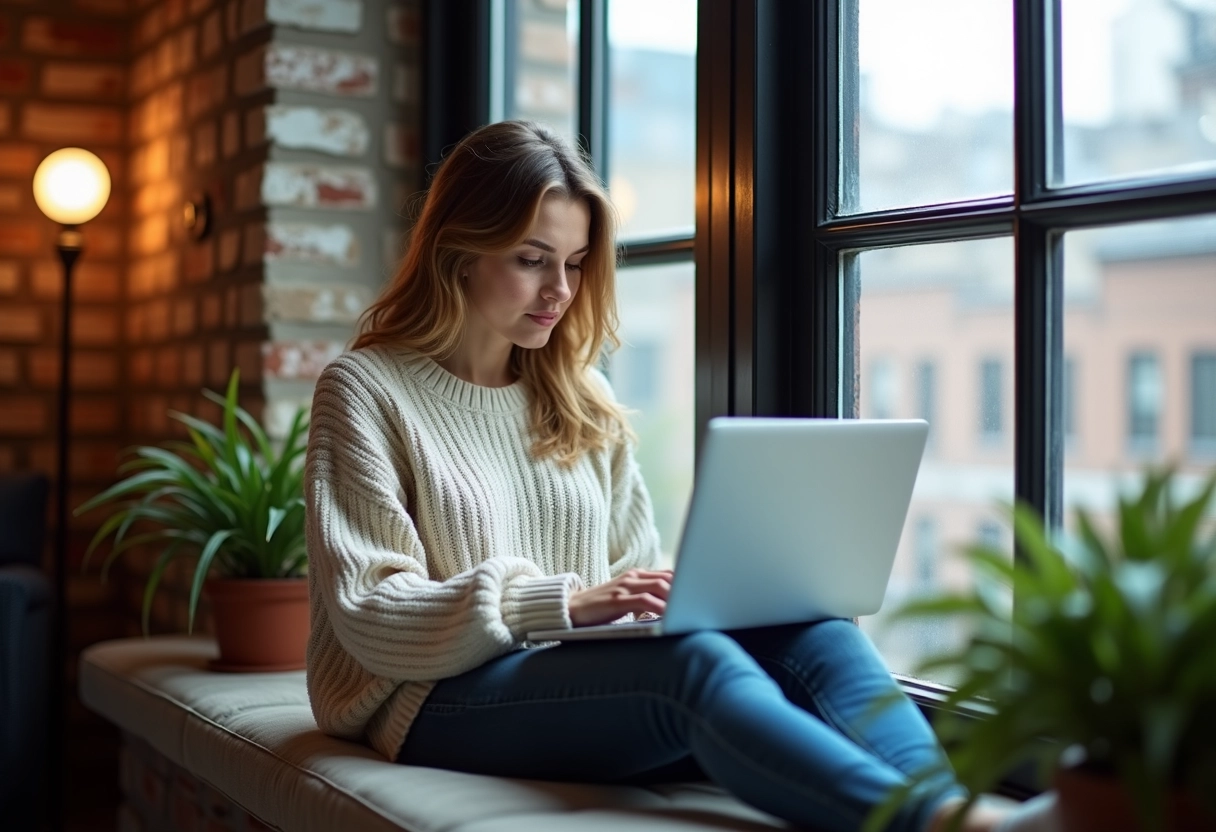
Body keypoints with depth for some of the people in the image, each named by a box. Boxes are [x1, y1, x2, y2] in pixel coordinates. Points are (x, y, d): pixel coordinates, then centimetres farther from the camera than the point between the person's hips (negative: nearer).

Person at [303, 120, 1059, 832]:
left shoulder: (582, 398, 18)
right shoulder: (366, 390, 1)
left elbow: (636, 584, 15)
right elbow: (371, 617, -9)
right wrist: (566, 603, -20)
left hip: (594, 671, 5)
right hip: (440, 702, -5)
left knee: (812, 630, -24)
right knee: (695, 663, -35)